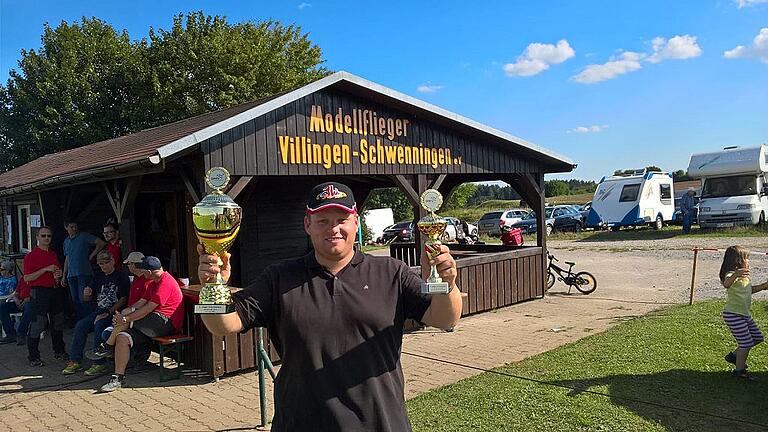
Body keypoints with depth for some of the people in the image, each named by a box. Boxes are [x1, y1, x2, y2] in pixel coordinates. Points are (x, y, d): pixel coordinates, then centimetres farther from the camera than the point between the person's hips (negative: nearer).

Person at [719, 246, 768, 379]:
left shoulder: (744, 275, 13)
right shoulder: (732, 274, -20)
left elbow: (750, 289, 29)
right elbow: (726, 284, -44)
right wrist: (735, 275, -63)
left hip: (745, 314, 10)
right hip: (733, 315, -10)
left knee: (757, 337, 17)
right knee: (746, 342, -4)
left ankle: (734, 355, 28)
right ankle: (739, 370, 10)